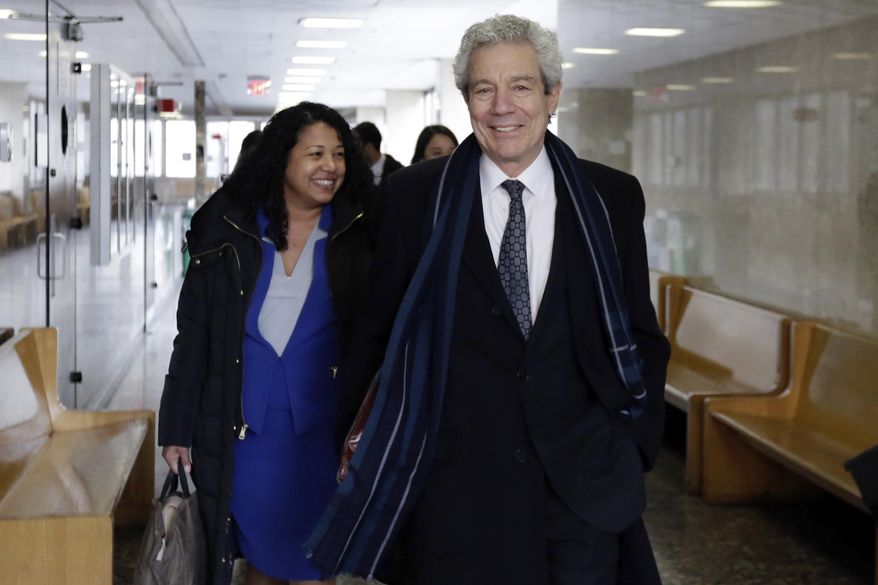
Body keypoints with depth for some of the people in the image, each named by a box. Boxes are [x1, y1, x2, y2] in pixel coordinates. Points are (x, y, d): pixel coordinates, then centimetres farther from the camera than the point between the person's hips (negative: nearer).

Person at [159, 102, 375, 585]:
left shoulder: (356, 236, -1)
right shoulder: (229, 230, 0)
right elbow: (194, 334, 3)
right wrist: (178, 428, 1)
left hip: (320, 429, -1)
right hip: (244, 428, 1)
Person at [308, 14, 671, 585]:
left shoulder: (613, 198, 1)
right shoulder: (416, 196, -2)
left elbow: (640, 333, 7)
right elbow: (378, 326, 5)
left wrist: (635, 446, 3)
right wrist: (343, 427, 7)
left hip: (584, 482, 1)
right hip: (453, 485, -1)